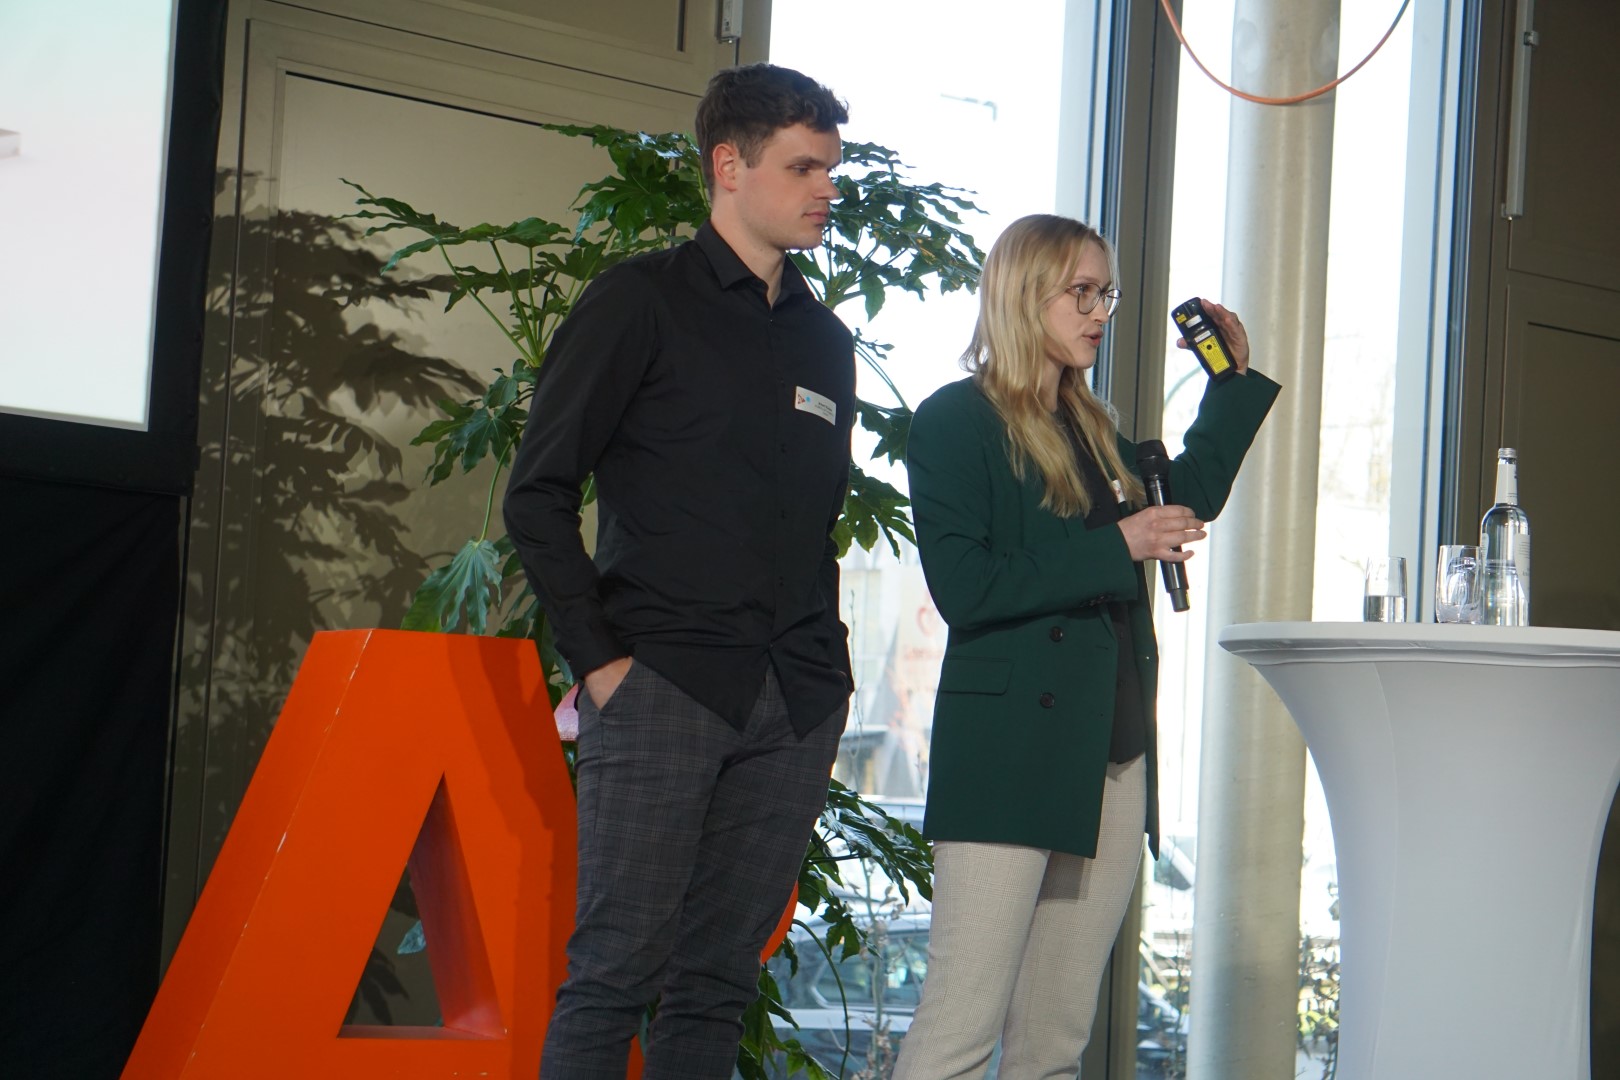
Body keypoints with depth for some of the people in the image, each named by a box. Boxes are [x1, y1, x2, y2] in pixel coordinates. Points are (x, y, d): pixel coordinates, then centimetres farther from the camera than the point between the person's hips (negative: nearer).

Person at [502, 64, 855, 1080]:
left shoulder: (825, 339, 19)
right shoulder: (643, 301, 1)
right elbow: (539, 493, -3)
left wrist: (824, 671, 12)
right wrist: (598, 657, -8)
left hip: (796, 706, 5)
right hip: (665, 683, -5)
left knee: (719, 979, 5)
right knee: (617, 968, -8)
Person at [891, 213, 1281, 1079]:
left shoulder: (1092, 430, 19)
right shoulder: (956, 421, -3)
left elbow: (1182, 506, 36)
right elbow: (962, 587, -15)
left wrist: (1233, 380, 30)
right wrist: (1116, 549, -15)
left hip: (1112, 764, 8)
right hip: (1007, 757, -8)